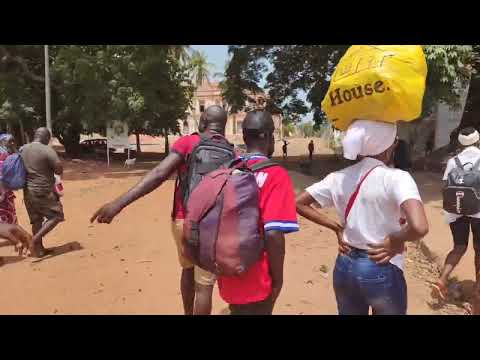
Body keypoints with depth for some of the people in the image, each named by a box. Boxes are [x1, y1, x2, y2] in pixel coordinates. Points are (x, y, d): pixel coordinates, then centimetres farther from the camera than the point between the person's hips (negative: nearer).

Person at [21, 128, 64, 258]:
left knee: (36, 220, 15)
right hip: (43, 191, -7)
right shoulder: (47, 150, -15)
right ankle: (36, 238, -10)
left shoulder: (23, 149, 8)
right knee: (56, 216, 5)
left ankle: (39, 248, 21)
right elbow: (60, 170, -16)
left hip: (28, 191, 7)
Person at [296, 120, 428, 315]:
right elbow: (419, 227, -32)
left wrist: (336, 227, 2)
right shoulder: (396, 177, -18)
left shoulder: (340, 177, -3)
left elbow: (299, 203, 3)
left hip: (344, 267, 4)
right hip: (382, 272, -4)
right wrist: (395, 240, -12)